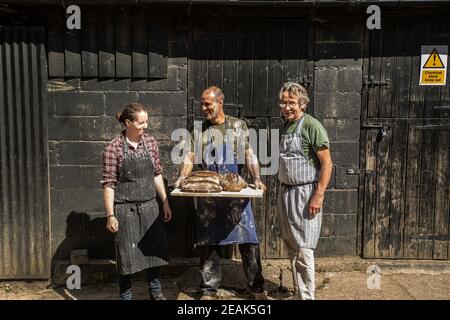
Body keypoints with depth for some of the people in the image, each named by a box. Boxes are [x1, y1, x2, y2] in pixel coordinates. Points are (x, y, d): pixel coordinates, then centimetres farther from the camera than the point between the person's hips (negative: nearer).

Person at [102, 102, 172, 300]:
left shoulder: (150, 142, 2)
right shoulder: (113, 148, -11)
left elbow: (157, 174, 9)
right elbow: (109, 184, -10)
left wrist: (165, 202, 9)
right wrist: (110, 215, -13)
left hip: (149, 206, 5)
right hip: (125, 209, -4)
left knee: (155, 250, 13)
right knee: (127, 254, 6)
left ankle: (156, 292, 32)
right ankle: (125, 295, 25)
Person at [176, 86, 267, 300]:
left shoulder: (238, 126, 5)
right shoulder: (199, 130, 9)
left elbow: (249, 156, 1)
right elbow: (190, 157, 3)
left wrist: (257, 179, -13)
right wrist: (181, 178, -14)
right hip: (207, 196, 2)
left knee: (248, 241, 1)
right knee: (209, 242, 8)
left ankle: (256, 287, 16)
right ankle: (209, 289, 22)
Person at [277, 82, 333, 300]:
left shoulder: (311, 126, -12)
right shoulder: (285, 126, 11)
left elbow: (327, 163, -14)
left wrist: (318, 196, -19)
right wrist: (281, 191, 15)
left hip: (305, 192, -8)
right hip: (285, 192, 8)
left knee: (303, 250, -5)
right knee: (291, 247, 14)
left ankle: (307, 296, 6)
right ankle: (299, 290, 27)